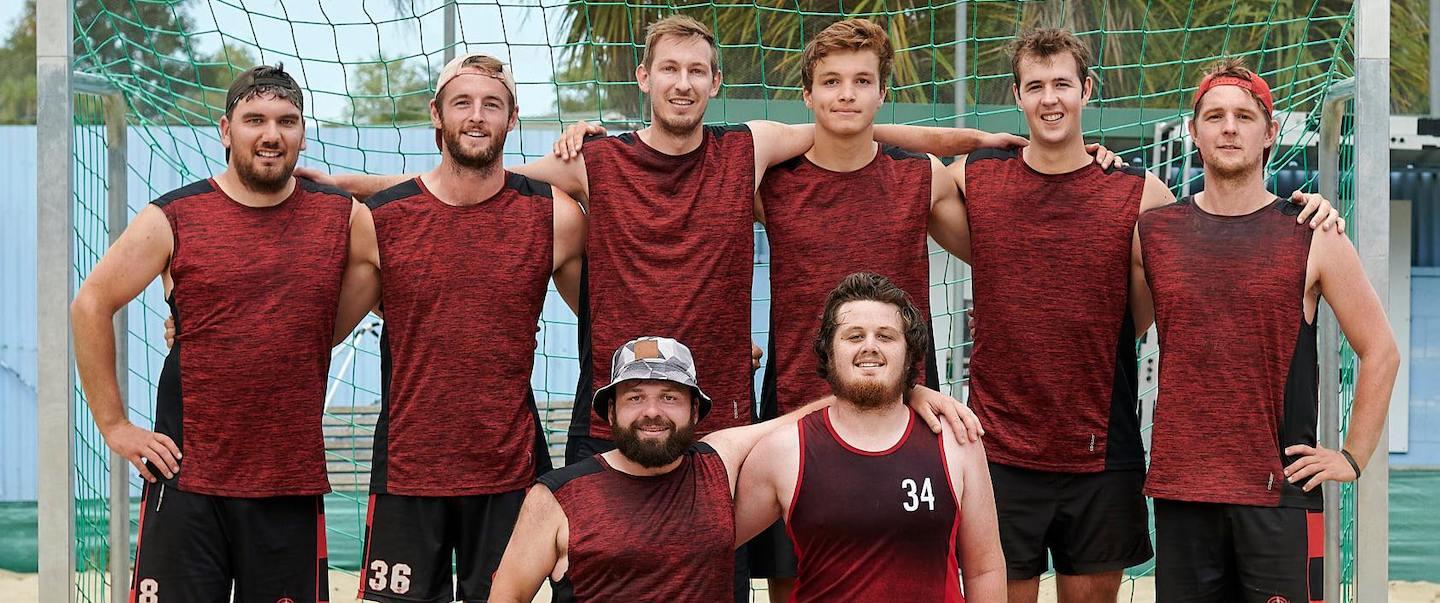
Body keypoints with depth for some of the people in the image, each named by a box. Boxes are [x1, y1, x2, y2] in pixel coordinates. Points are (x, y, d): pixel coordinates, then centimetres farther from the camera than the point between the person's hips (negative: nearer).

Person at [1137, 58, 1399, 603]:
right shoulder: (1152, 231, 7)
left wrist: (1352, 457, 3)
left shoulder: (1313, 238, 2)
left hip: (1280, 493, -2)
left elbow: (1380, 351, 7)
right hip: (1180, 487, 2)